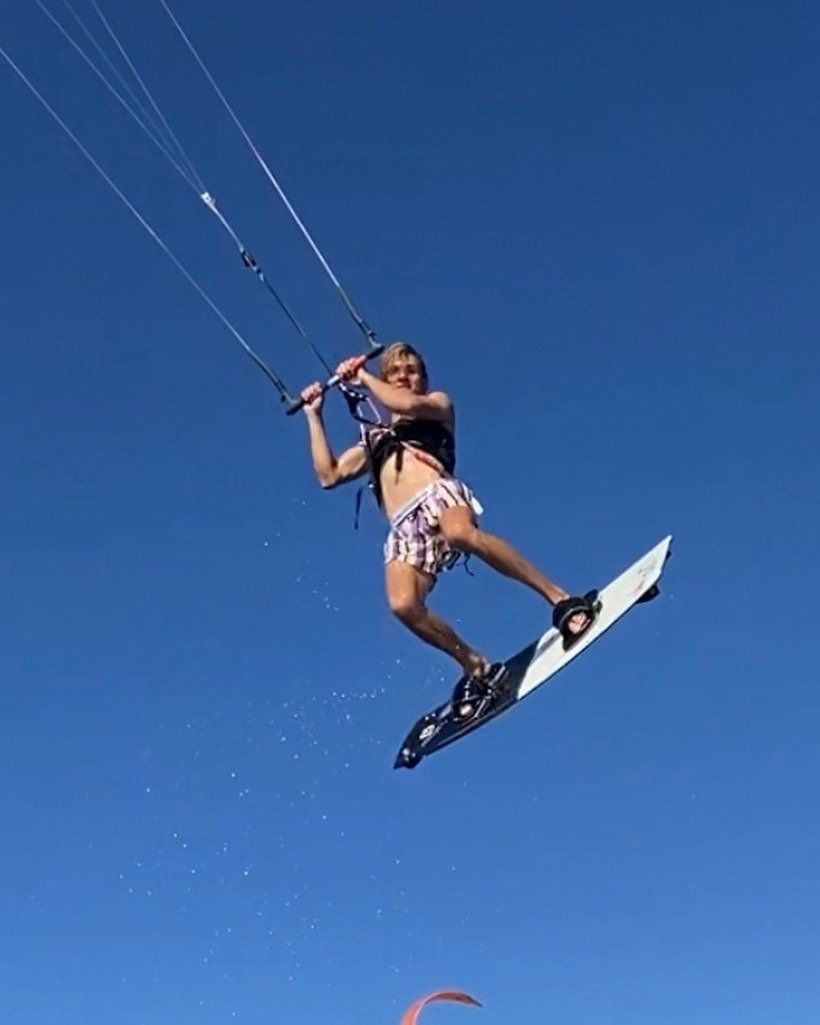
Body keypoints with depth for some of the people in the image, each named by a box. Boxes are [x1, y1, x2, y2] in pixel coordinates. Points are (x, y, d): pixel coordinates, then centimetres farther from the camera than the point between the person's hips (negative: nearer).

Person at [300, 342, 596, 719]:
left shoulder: (438, 406, 26)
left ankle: (561, 600, -37)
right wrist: (314, 416, 30)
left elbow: (408, 405, 3)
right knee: (403, 606, -28)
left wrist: (362, 378, 16)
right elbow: (328, 476, 26)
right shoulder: (373, 441, 37)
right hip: (404, 528, 3)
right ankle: (477, 667, -12)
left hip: (438, 493, -3)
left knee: (460, 533, -42)